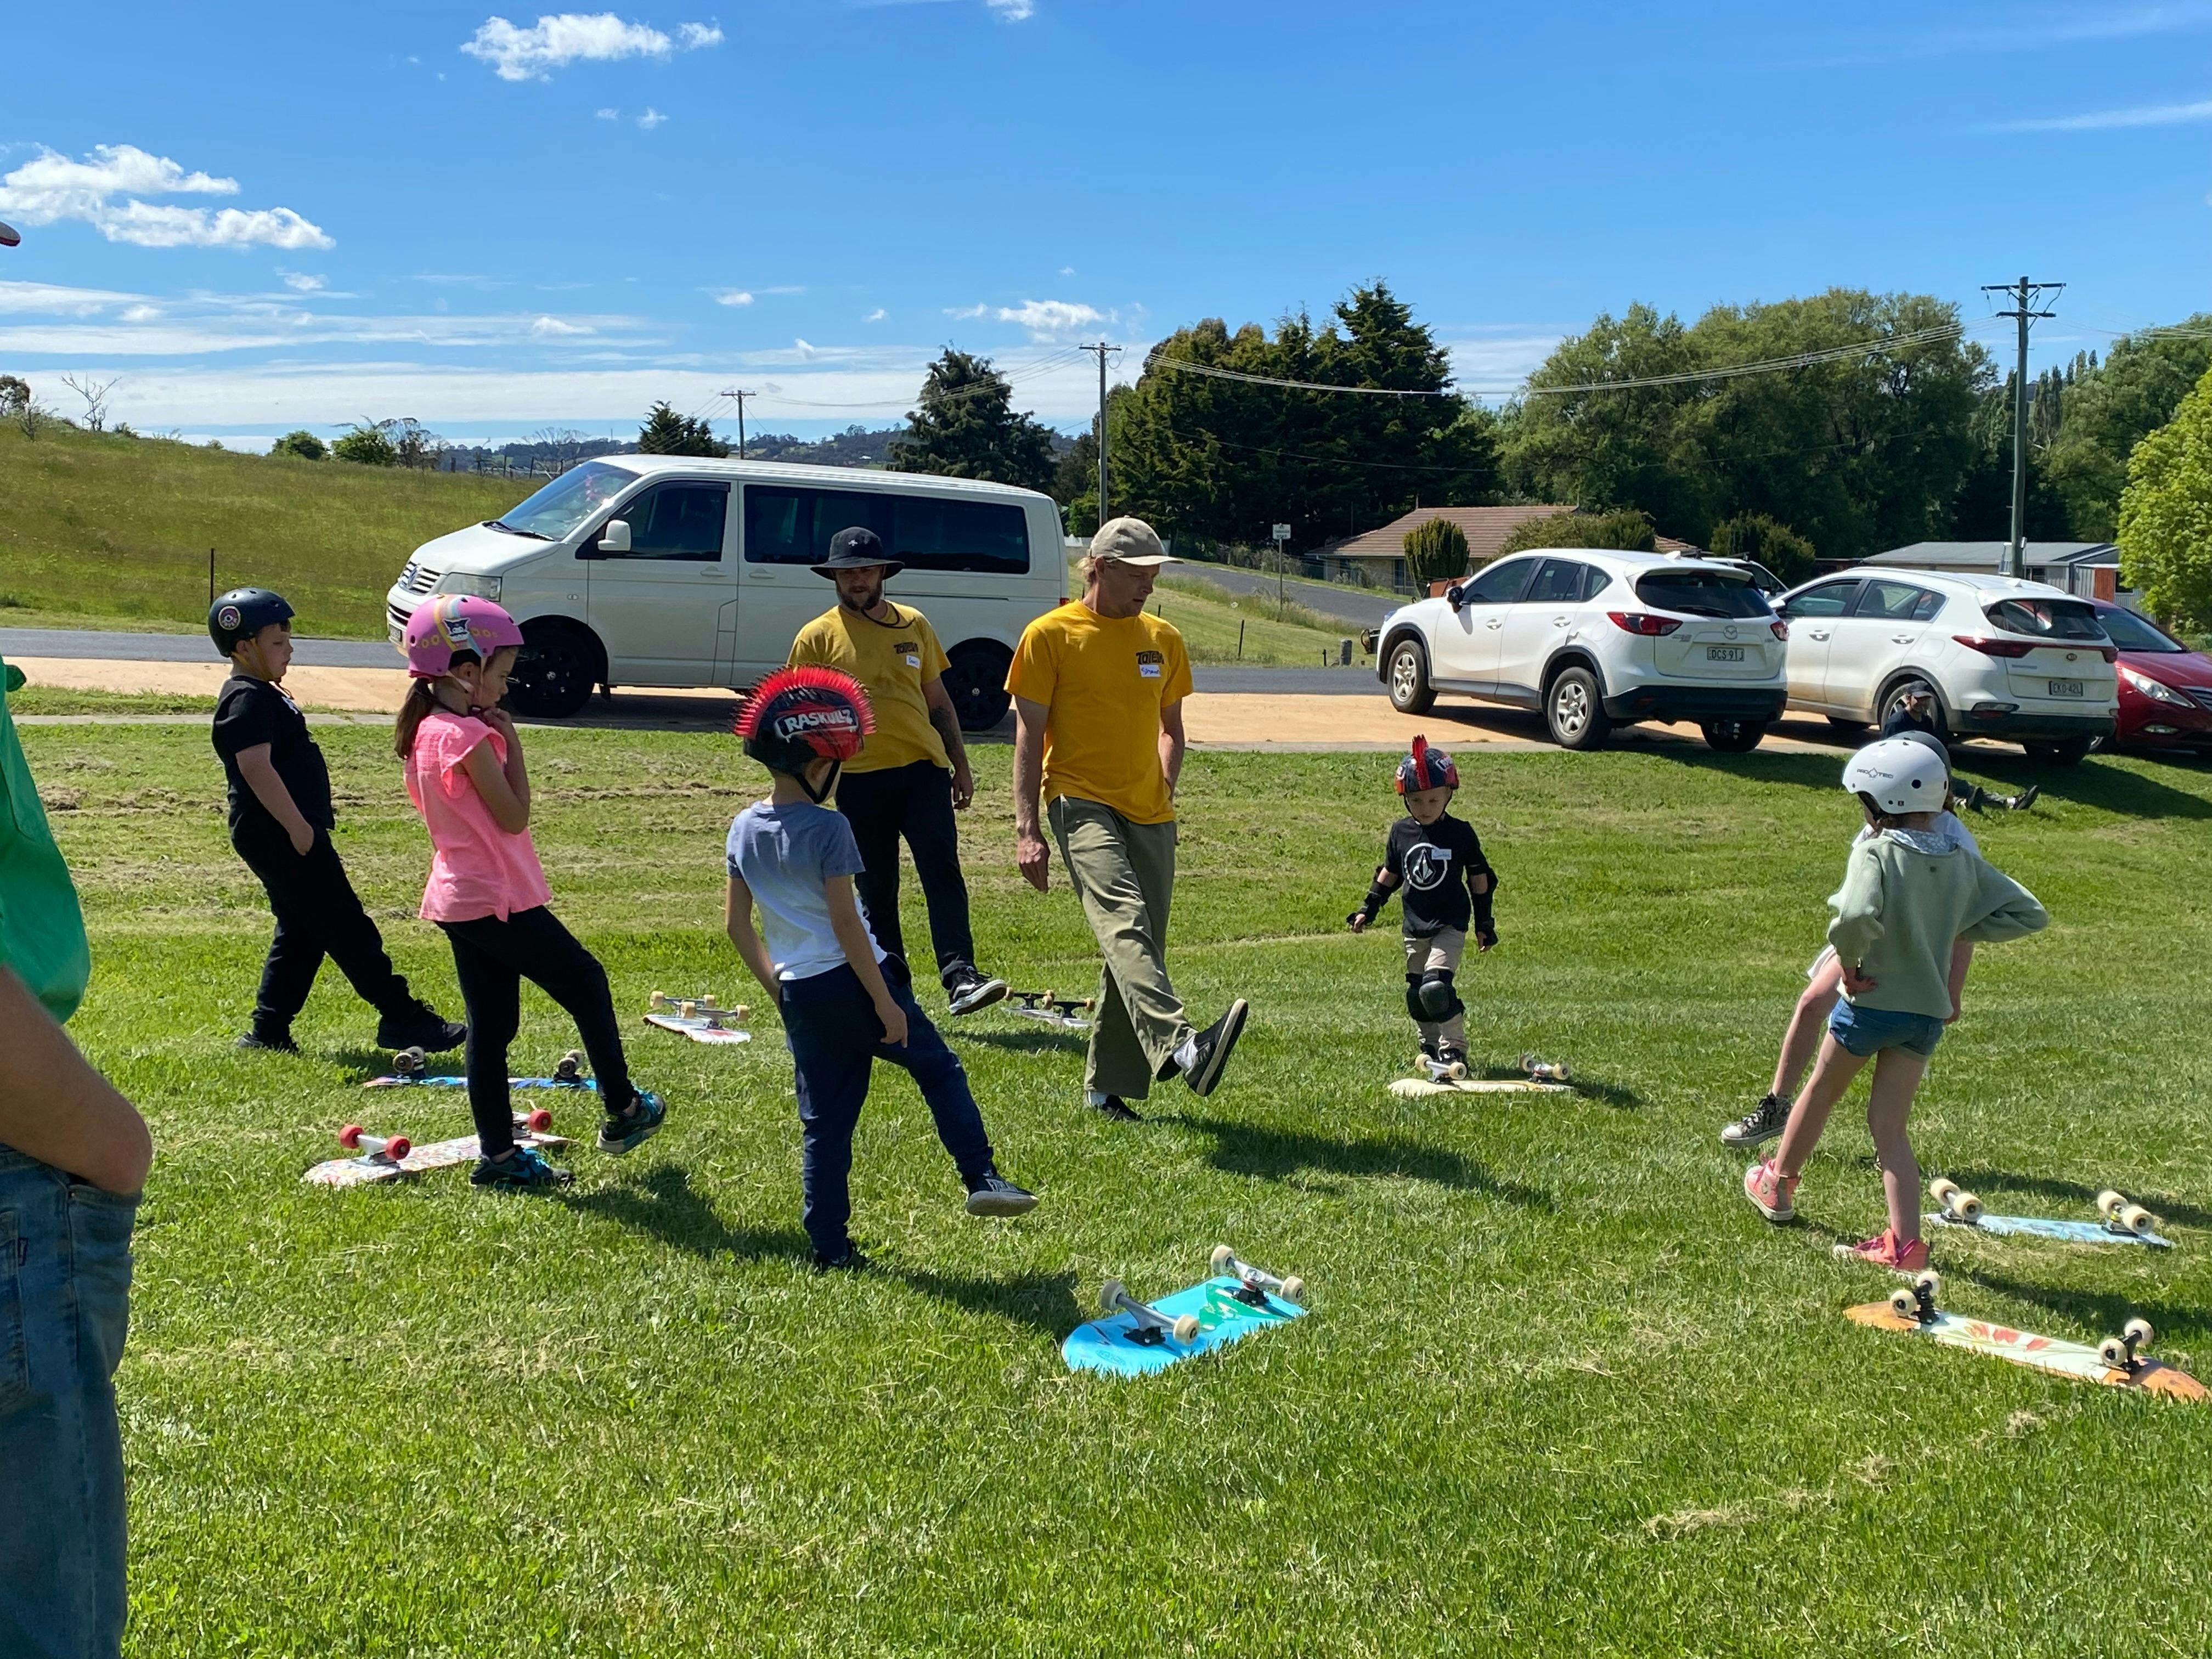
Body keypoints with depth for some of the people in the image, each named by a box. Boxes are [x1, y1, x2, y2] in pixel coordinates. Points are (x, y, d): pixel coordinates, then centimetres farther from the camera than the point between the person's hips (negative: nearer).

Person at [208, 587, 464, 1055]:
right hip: (278, 835, -11)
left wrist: (307, 823, 23)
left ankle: (268, 1031, 19)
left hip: (284, 833, 11)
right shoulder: (248, 699, -15)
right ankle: (401, 1017, -7)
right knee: (345, 926, -9)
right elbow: (256, 767, -25)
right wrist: (298, 826, -25)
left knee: (300, 934, 15)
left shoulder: (264, 694, 18)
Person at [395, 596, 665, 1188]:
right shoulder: (468, 735, -19)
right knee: (587, 982, 7)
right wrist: (511, 742, -10)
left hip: (460, 900, 9)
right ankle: (622, 1110, 19)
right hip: (495, 901, -9)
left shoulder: (425, 730, 10)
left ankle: (498, 1154, 18)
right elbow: (514, 817, -16)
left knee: (490, 1027, 12)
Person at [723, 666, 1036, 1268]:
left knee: (823, 1121, 12)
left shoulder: (743, 830, 6)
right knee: (939, 1069, 12)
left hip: (798, 995, 6)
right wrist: (886, 1002, -12)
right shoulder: (828, 828, -14)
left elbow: (735, 924, 11)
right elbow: (845, 923, -16)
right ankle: (982, 1179, 6)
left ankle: (830, 1246, 14)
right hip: (850, 982, -6)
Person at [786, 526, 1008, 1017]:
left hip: (923, 768, 1)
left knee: (942, 871, -12)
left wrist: (961, 764, 15)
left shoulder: (914, 625, 11)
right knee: (876, 890, 5)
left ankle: (961, 976, -18)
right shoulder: (817, 637, 3)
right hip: (859, 778, -1)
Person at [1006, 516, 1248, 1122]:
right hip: (1082, 805, -6)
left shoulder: (1163, 640, 13)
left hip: (1150, 815, 6)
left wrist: (1163, 793, 9)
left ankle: (1108, 1085, 17)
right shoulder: (1050, 635, -1)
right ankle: (1179, 1047, -46)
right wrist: (1027, 829, -9)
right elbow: (1029, 735, -3)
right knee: (1125, 923, -27)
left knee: (1140, 943, 5)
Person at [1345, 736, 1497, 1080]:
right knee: (1417, 993, 9)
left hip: (1450, 925, -5)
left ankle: (1455, 1051, -10)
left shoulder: (1461, 833, -6)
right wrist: (1368, 909, 13)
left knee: (1436, 985, -19)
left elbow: (1480, 879, 2)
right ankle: (1431, 1048, 26)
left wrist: (1484, 925, 3)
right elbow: (1390, 874, 15)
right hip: (1415, 926, 5)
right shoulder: (1400, 832, 2)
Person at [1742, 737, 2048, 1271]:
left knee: (1821, 1091, 19)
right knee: (1889, 1126, 10)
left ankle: (1777, 1184, 38)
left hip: (1872, 1002, -5)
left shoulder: (1877, 852, -18)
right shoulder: (1963, 861, 2)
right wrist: (1956, 930, 6)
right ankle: (1905, 1242, 3)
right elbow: (2028, 914, 7)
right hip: (1929, 1011, 5)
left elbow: (1856, 915, -36)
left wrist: (1849, 962, -18)